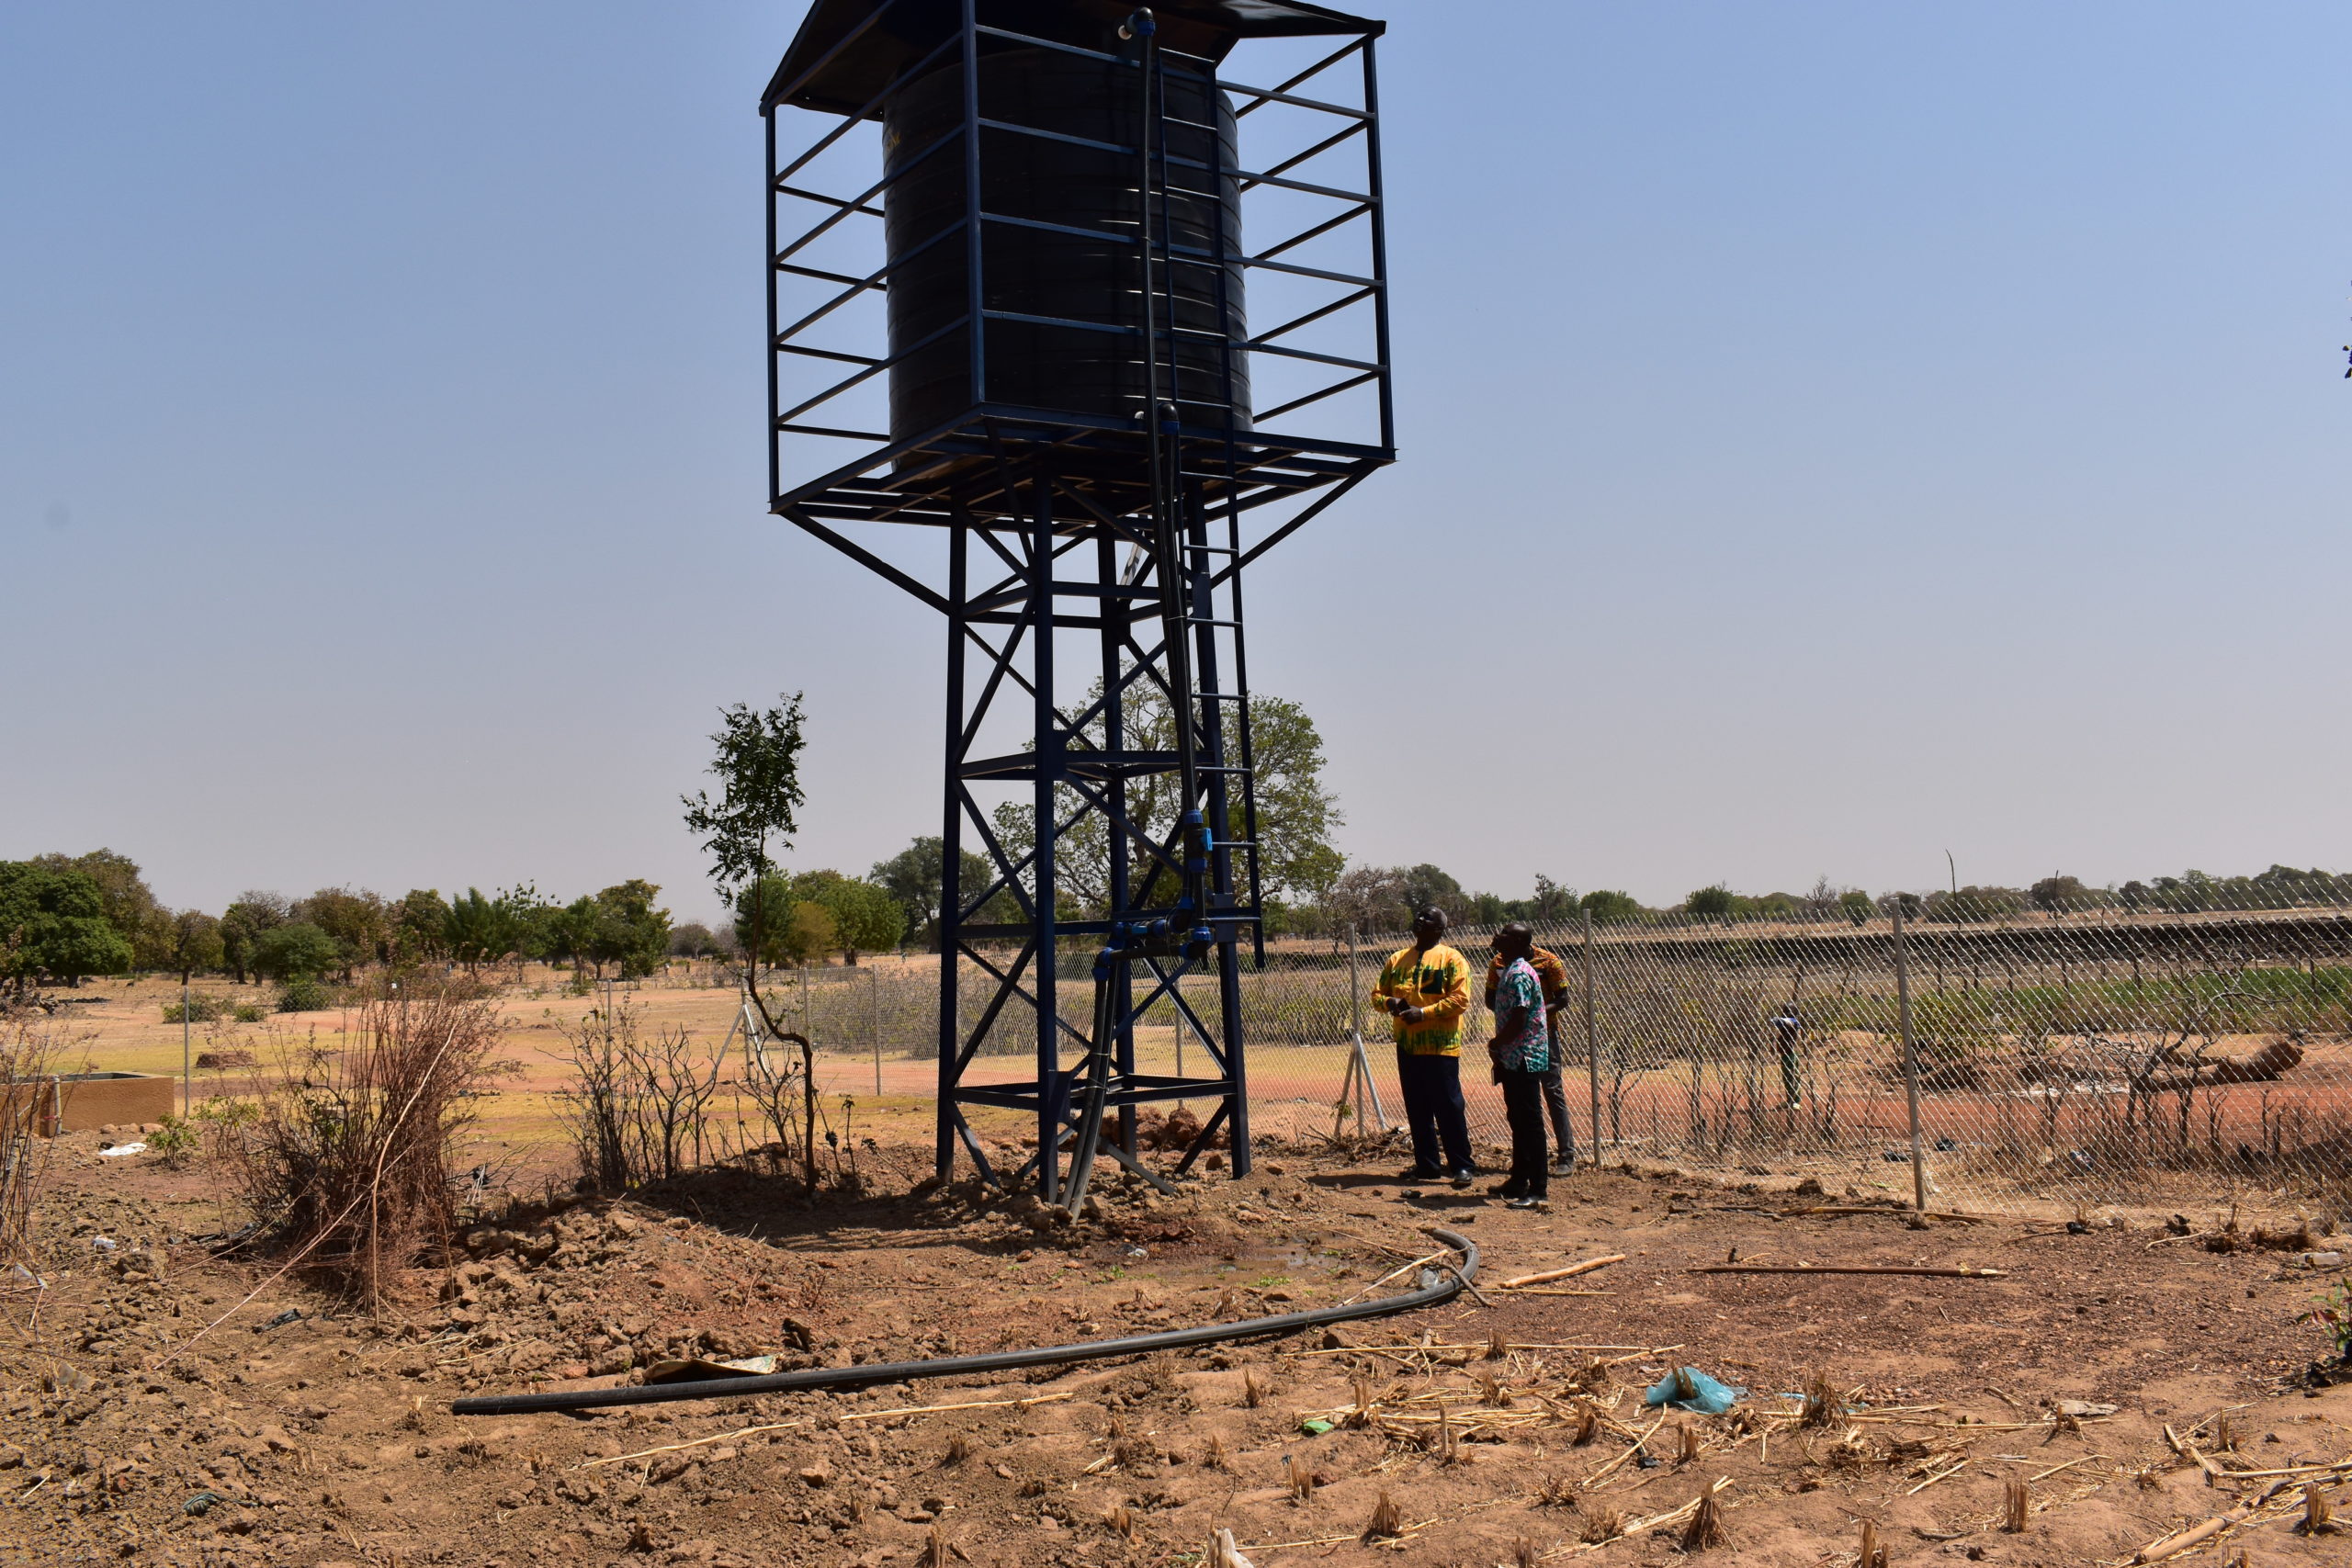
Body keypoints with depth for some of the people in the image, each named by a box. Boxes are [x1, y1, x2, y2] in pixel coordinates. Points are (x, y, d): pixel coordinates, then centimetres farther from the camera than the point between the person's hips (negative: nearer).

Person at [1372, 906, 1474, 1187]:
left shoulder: (1451, 959, -4)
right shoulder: (1398, 959, 14)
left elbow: (1460, 1000, -12)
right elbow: (1378, 992, 18)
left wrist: (1423, 1012, -18)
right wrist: (1390, 1002, -5)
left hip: (1440, 1046, -6)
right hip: (1407, 1045, 6)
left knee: (1448, 1106, -4)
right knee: (1417, 1108, 10)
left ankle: (1461, 1166, 3)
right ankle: (1426, 1164, 19)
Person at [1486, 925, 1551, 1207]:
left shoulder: (1519, 974, -17)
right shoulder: (1507, 972, 14)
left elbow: (1518, 1020, -21)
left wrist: (1496, 1045, -8)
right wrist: (1498, 1045, 8)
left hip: (1524, 1058, -10)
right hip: (1512, 1058, 10)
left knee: (1530, 1121, -6)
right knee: (1518, 1120, 16)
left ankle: (1539, 1188, -3)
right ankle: (1519, 1180, 25)